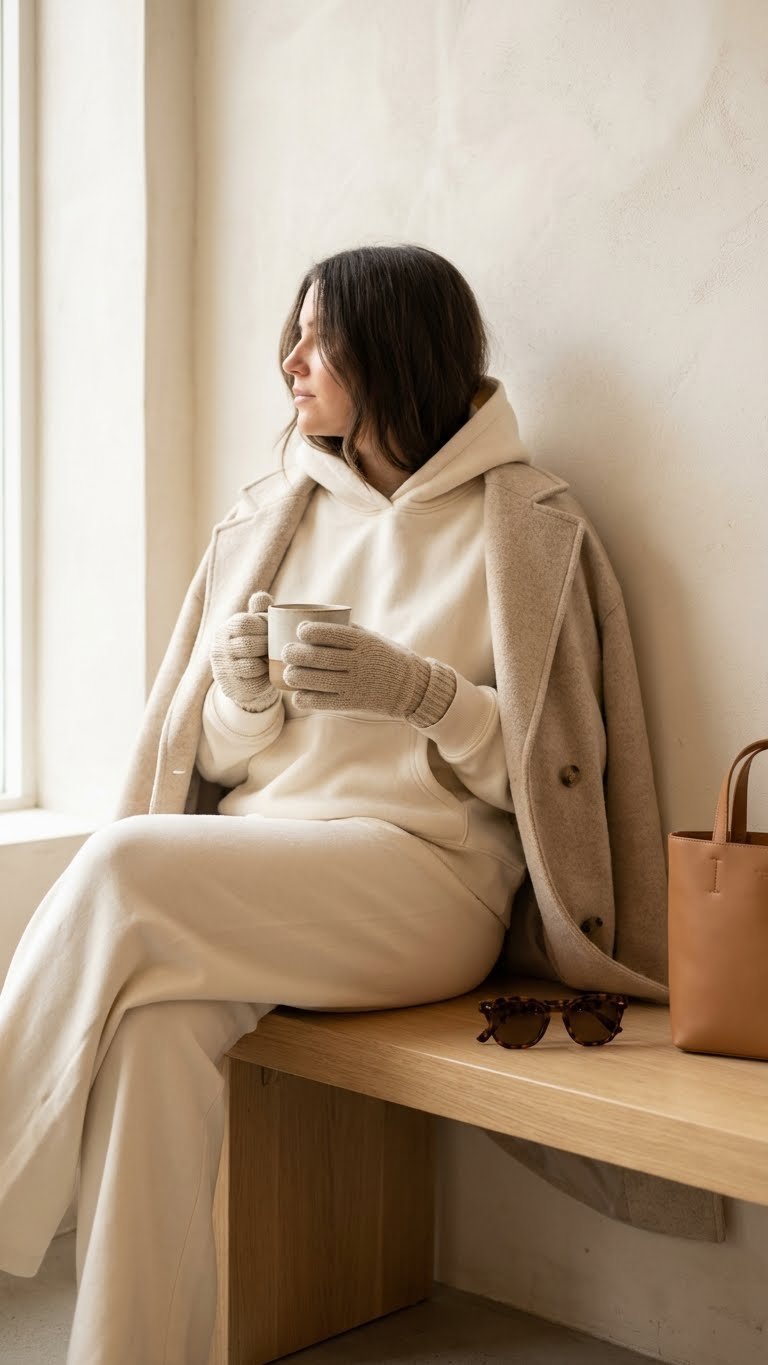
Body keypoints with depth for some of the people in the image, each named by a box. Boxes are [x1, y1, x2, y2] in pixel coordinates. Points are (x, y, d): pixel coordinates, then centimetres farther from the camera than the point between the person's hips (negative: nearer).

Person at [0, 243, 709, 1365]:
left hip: (423, 873, -4)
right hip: (248, 872, 4)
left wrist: (415, 691, -15)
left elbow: (547, 767, 1)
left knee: (128, 864, -29)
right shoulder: (270, 516, 18)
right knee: (156, 1022, -31)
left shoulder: (525, 525, 4)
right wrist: (245, 693, -4)